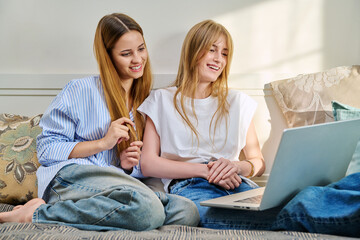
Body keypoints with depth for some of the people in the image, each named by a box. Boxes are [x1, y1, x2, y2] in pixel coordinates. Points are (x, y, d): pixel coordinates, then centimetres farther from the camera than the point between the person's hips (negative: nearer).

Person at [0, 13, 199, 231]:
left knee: (188, 212, -25)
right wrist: (102, 143, -8)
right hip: (72, 176, -6)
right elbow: (46, 149, 0)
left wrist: (129, 165, 1)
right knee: (148, 209, -36)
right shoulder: (81, 90, 5)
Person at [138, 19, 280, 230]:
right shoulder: (162, 100, 15)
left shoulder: (238, 102, 23)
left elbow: (259, 162, 21)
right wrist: (205, 170, -7)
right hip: (188, 186, -3)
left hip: (237, 183, 3)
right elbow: (148, 164, 4)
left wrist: (238, 166, -5)